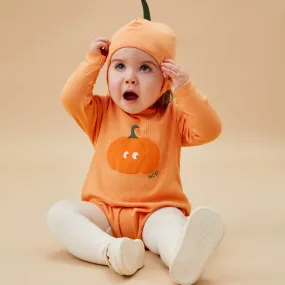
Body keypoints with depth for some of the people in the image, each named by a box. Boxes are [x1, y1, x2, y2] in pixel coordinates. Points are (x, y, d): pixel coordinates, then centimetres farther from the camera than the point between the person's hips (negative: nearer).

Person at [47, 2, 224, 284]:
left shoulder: (173, 117, 4)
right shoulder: (101, 112, 7)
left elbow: (209, 131, -9)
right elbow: (70, 99, -9)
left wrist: (185, 91, -18)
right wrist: (92, 60, -4)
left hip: (155, 212, -2)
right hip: (104, 211, 2)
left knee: (171, 220, -34)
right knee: (58, 212, -22)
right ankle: (110, 251, -44)